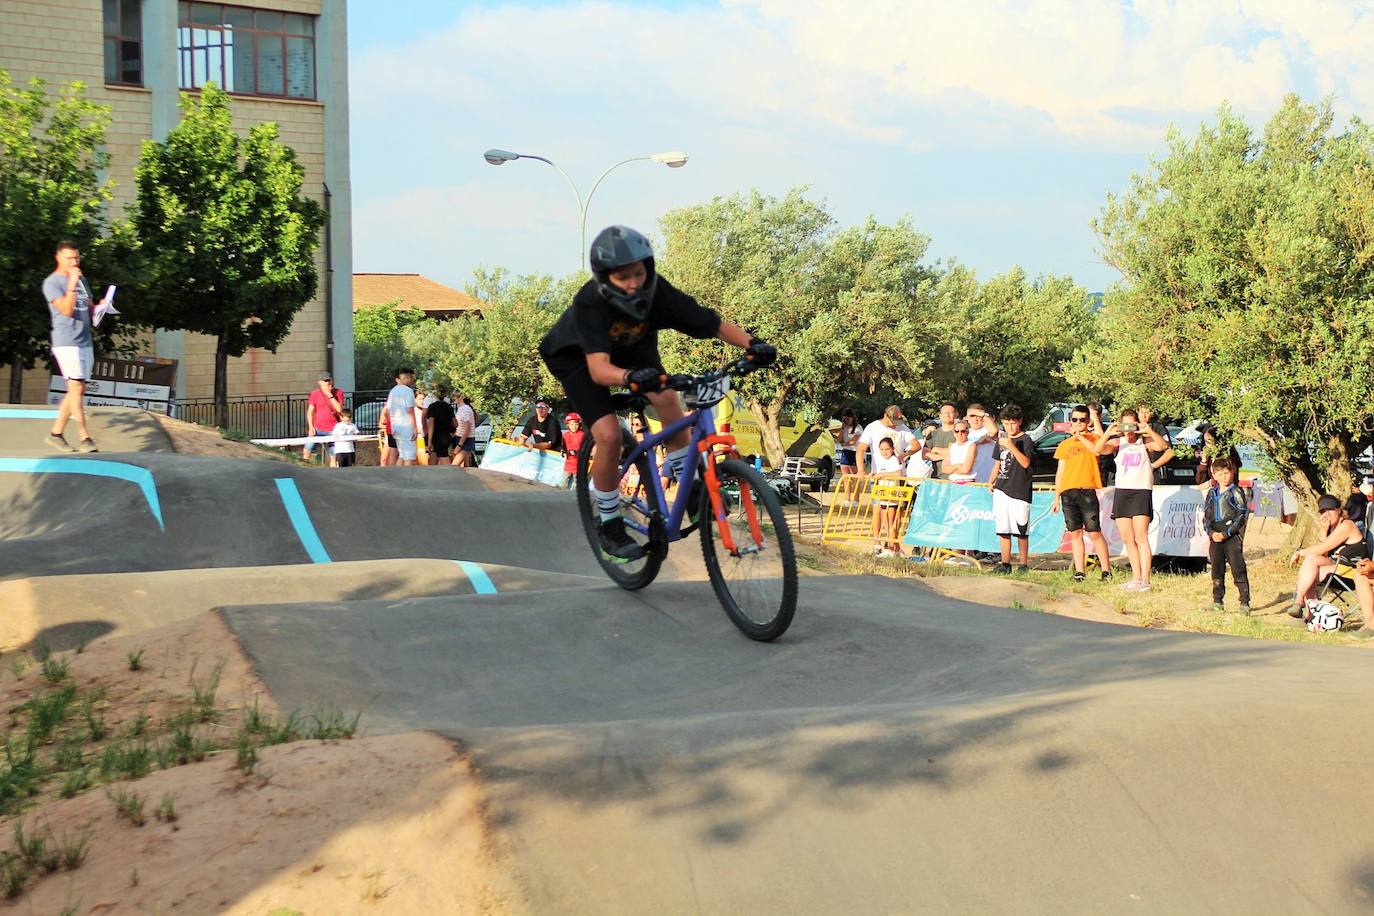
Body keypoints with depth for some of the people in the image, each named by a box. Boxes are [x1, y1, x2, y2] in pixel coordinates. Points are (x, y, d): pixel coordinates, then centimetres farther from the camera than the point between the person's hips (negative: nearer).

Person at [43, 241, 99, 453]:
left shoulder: (81, 280, 17)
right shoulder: (52, 282, -6)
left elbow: (89, 308, 23)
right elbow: (66, 310, -18)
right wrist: (72, 284, -22)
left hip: (85, 342, 8)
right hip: (66, 342, -8)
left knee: (77, 390, 8)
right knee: (76, 387, -14)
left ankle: (56, 433, 16)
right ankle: (85, 437, -17)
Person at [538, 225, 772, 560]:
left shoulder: (658, 293, -30)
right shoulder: (589, 304, -39)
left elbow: (715, 325, -29)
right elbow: (598, 368, -52)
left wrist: (752, 344, -48)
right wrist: (631, 377, -73)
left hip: (633, 349, 3)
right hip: (578, 357, -3)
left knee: (667, 398, -24)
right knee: (609, 435, -20)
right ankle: (609, 526, -1)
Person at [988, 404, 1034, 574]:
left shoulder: (1025, 440, -4)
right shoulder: (1001, 440, 16)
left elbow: (1025, 463, -17)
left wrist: (1012, 446, -25)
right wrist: (991, 481, 14)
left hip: (1020, 490, -6)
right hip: (1001, 489, 6)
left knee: (1021, 530, -4)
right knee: (1003, 529, 6)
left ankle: (1023, 564, 3)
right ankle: (1005, 563, 10)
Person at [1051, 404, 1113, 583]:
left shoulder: (1092, 438, 8)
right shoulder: (1064, 445, 19)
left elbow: (1097, 449, -16)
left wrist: (1080, 436, -13)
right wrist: (1056, 498, 15)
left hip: (1087, 490, -4)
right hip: (1067, 492, 4)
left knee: (1094, 533, -6)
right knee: (1075, 534, 5)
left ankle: (1106, 570, -2)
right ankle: (1079, 571, 7)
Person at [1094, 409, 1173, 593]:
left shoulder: (1145, 442, 1)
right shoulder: (1117, 443, 8)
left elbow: (1165, 448, -16)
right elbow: (1097, 450, -10)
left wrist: (1150, 432, -26)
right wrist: (1107, 433, -24)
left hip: (1141, 491, -4)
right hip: (1121, 492, 4)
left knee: (1141, 537, -11)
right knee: (1127, 539, 6)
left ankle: (1145, 580, -13)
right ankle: (1136, 578, 14)